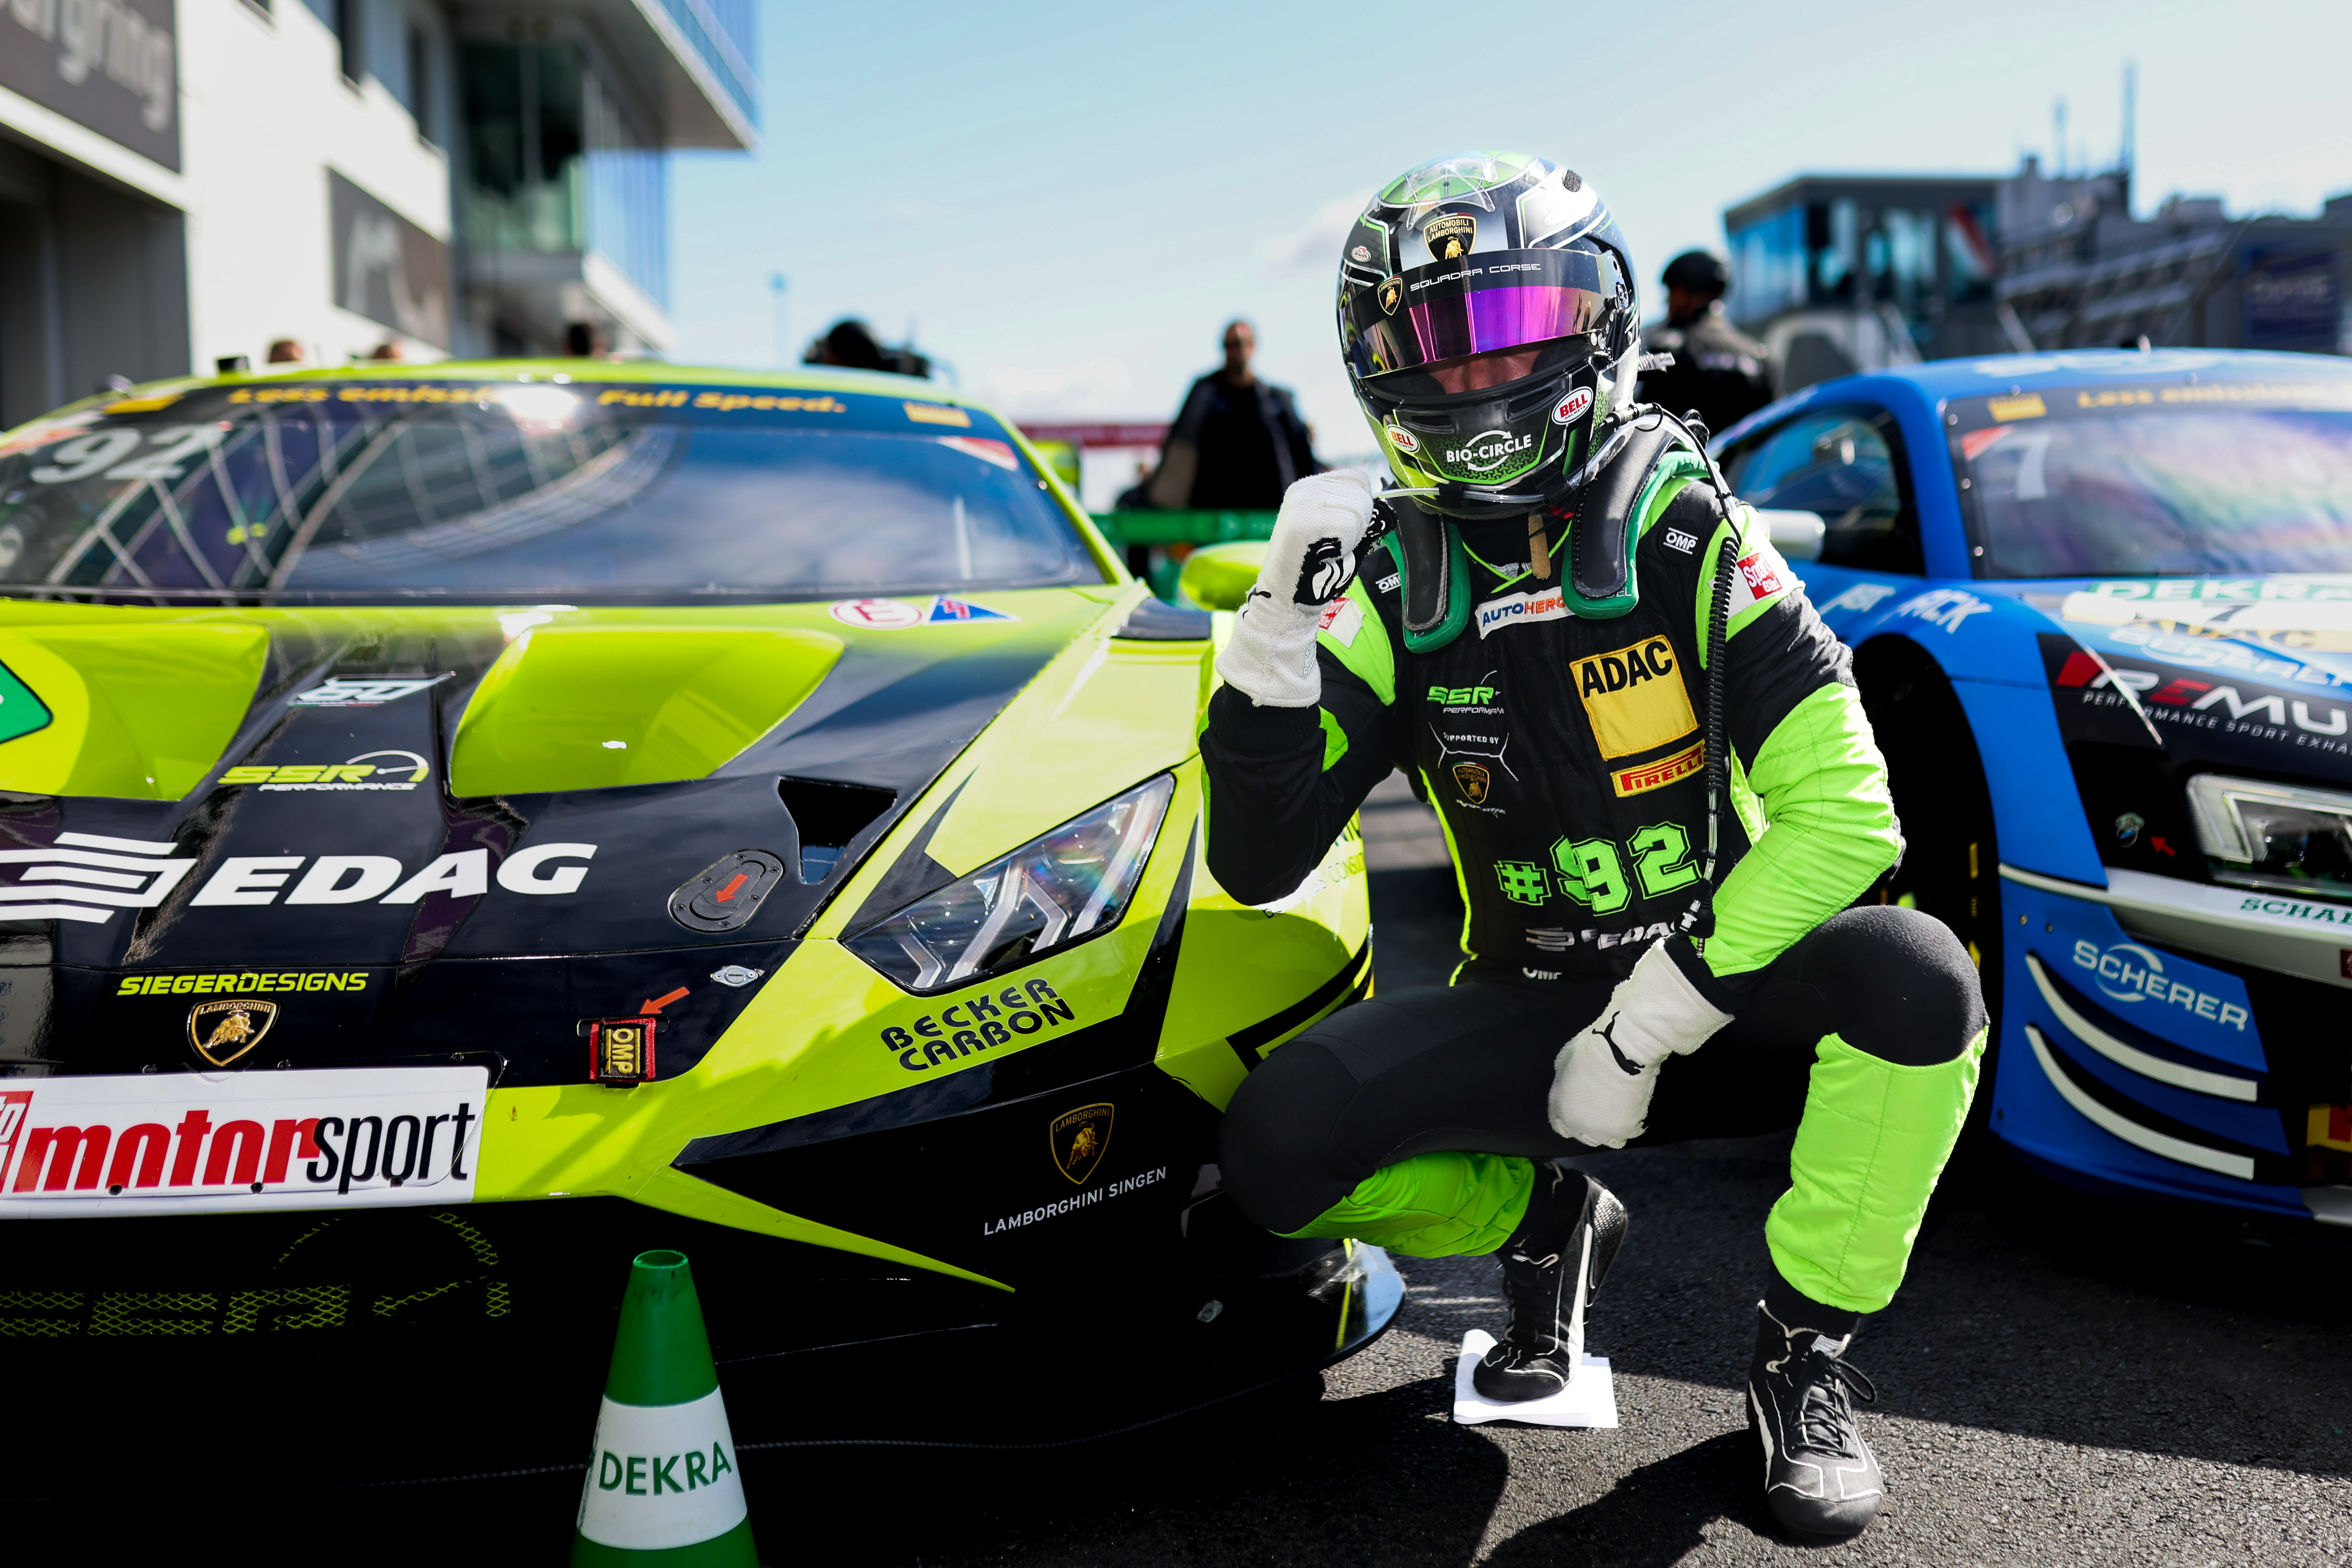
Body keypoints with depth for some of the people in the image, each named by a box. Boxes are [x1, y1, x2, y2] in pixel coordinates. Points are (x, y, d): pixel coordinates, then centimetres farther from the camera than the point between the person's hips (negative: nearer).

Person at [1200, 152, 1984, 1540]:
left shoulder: (1691, 534, -10)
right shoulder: (1396, 584, -3)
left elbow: (1845, 809, -18)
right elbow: (1257, 868, -9)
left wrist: (1651, 1022, -22)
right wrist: (1282, 627, -23)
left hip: (1717, 991, -1)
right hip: (1530, 1011, 2)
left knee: (1916, 978, -33)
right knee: (1278, 1151, -22)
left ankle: (1806, 1351, -8)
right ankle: (1547, 1224, 10)